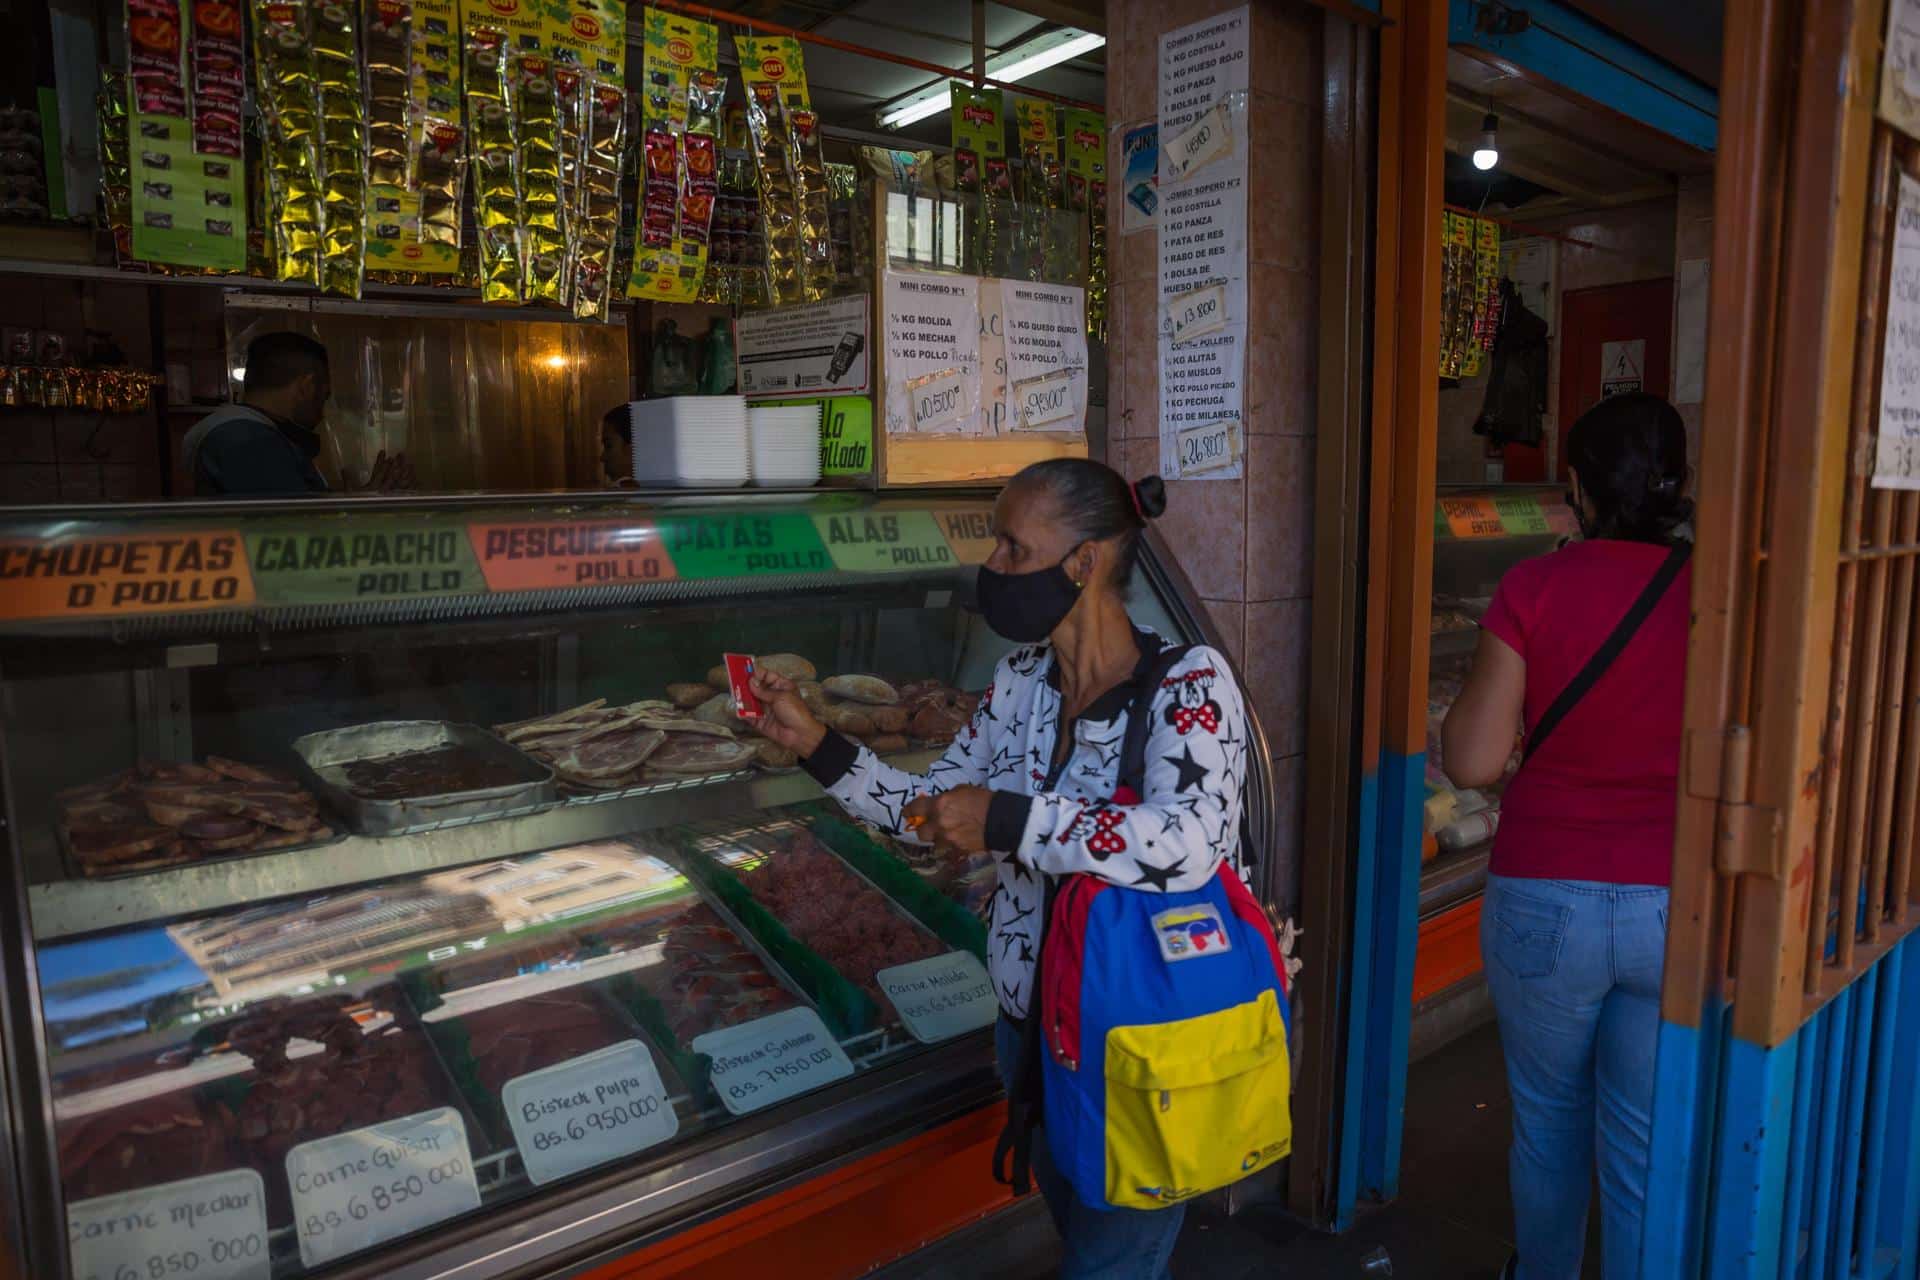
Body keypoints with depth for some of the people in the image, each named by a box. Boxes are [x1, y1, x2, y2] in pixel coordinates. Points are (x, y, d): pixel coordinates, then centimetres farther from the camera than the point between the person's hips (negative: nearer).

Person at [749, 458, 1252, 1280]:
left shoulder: (1189, 683, -20)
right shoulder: (1021, 680, -2)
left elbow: (1188, 846, -36)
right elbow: (932, 811, 7)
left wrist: (1008, 823, -34)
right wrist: (815, 745, -2)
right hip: (1030, 1021, 6)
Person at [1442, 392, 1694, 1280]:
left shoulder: (1534, 589, -10)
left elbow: (1471, 761, -9)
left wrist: (1478, 686, 6)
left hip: (1545, 899, 0)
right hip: (1676, 908, 1)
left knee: (1548, 1121, 22)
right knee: (1647, 1150, 14)